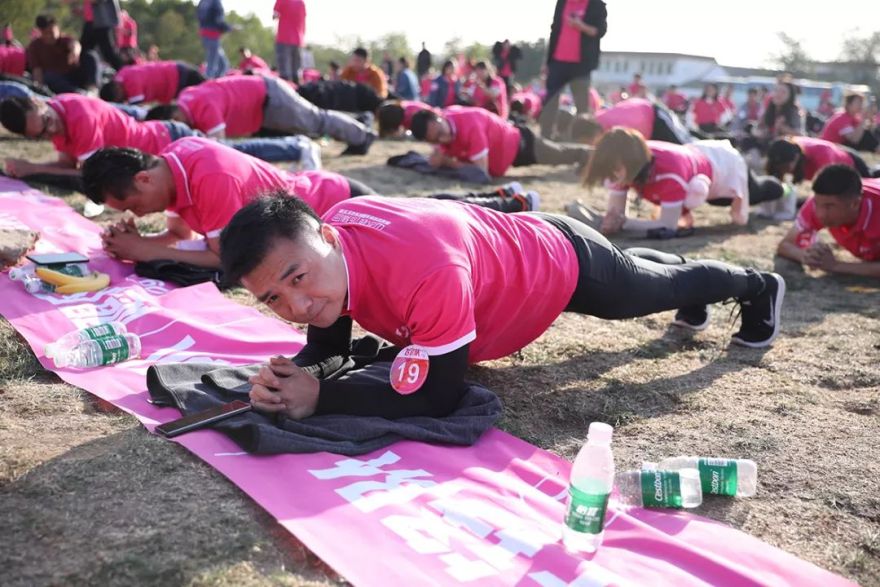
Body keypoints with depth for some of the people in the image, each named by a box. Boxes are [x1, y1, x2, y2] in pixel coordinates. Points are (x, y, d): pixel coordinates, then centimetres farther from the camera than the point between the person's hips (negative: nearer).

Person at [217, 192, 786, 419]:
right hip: (523, 239, 6)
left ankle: (759, 286, 56)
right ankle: (679, 259, 70)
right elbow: (328, 346, -11)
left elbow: (439, 395, -40)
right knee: (642, 273, 37)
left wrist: (318, 395, -45)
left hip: (566, 262, -6)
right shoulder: (322, 240, -24)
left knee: (658, 288, 25)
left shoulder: (425, 267, -49)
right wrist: (289, 376, -33)